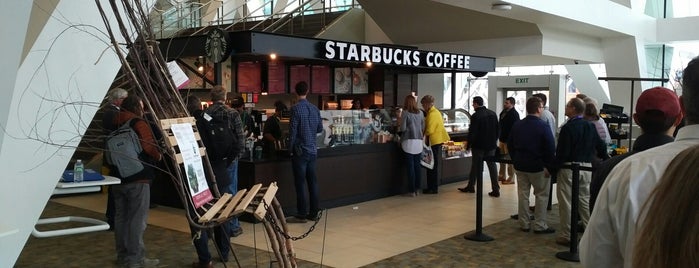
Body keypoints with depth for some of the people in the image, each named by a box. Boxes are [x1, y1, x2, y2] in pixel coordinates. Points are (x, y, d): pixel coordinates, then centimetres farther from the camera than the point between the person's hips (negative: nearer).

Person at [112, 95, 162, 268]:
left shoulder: (115, 125, 12)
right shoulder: (139, 124, -11)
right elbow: (149, 147, -20)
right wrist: (158, 156, -2)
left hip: (118, 177, 8)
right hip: (137, 178, -8)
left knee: (121, 217, 14)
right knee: (137, 219, -3)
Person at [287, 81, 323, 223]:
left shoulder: (296, 108, -11)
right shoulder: (315, 109, 7)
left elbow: (293, 130, -12)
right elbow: (320, 129, 14)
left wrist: (290, 149, -3)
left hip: (300, 151, -6)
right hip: (313, 150, 6)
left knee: (300, 182, -2)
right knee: (312, 181, 10)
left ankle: (301, 215, 2)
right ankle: (313, 212, 15)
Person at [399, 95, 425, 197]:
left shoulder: (405, 113, -7)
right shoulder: (420, 113, 7)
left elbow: (403, 128, -8)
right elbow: (423, 128, 10)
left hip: (409, 142, -4)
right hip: (419, 142, 4)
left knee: (410, 166, -1)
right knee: (417, 165, 10)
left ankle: (412, 190, 1)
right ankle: (417, 188, 15)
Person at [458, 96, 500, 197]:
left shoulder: (476, 116, -16)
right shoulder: (493, 114, 4)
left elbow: (472, 132, -16)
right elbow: (498, 129, 10)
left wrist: (468, 144, -4)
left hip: (479, 145, -5)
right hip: (491, 145, 5)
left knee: (476, 166, 7)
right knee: (492, 166, 7)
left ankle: (470, 186, 20)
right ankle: (496, 190, 5)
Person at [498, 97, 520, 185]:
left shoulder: (514, 114, -15)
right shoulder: (503, 112, 12)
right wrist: (499, 137, 18)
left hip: (509, 140, -9)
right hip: (502, 139, 9)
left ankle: (511, 178, 2)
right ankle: (502, 176, 25)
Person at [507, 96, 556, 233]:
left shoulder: (517, 125, 3)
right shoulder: (543, 126, -15)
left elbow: (509, 145, 11)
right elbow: (551, 148, -15)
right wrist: (550, 164, -3)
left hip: (520, 165, 5)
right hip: (538, 166, -5)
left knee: (523, 194, 12)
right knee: (542, 195, 5)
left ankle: (524, 224, 17)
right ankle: (540, 225, 7)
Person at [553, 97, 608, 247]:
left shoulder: (568, 127, -13)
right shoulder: (590, 126, 8)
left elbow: (562, 152, -16)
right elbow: (601, 146, 12)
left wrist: (553, 167, -10)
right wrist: (606, 160, 26)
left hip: (569, 167, -6)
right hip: (587, 167, 7)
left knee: (566, 202, 1)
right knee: (585, 201, 13)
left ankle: (567, 236, 6)